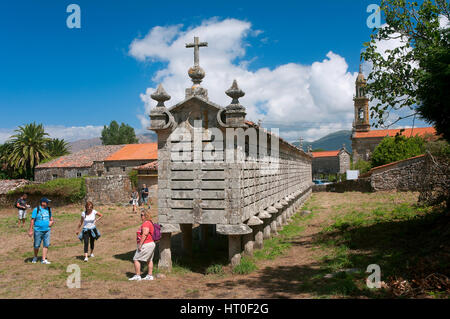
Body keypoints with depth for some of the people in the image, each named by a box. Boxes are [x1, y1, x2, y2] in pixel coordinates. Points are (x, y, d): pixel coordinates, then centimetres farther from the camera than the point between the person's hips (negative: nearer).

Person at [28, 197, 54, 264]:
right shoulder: (36, 210, -7)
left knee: (46, 245, -1)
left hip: (47, 230, 4)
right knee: (37, 245, 7)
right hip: (38, 230, -4)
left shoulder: (48, 209, 10)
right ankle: (35, 257, 31)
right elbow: (32, 220, -7)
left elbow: (51, 217, 24)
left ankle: (44, 259, 5)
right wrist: (30, 230, -10)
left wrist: (52, 221, 2)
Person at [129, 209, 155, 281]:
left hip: (145, 245, -11)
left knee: (136, 259, -3)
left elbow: (145, 234, -27)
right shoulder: (149, 223, 14)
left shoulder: (146, 223, -18)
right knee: (149, 260, 15)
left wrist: (140, 244, -25)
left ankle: (137, 276, 0)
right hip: (151, 244, 11)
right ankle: (150, 276, 20)